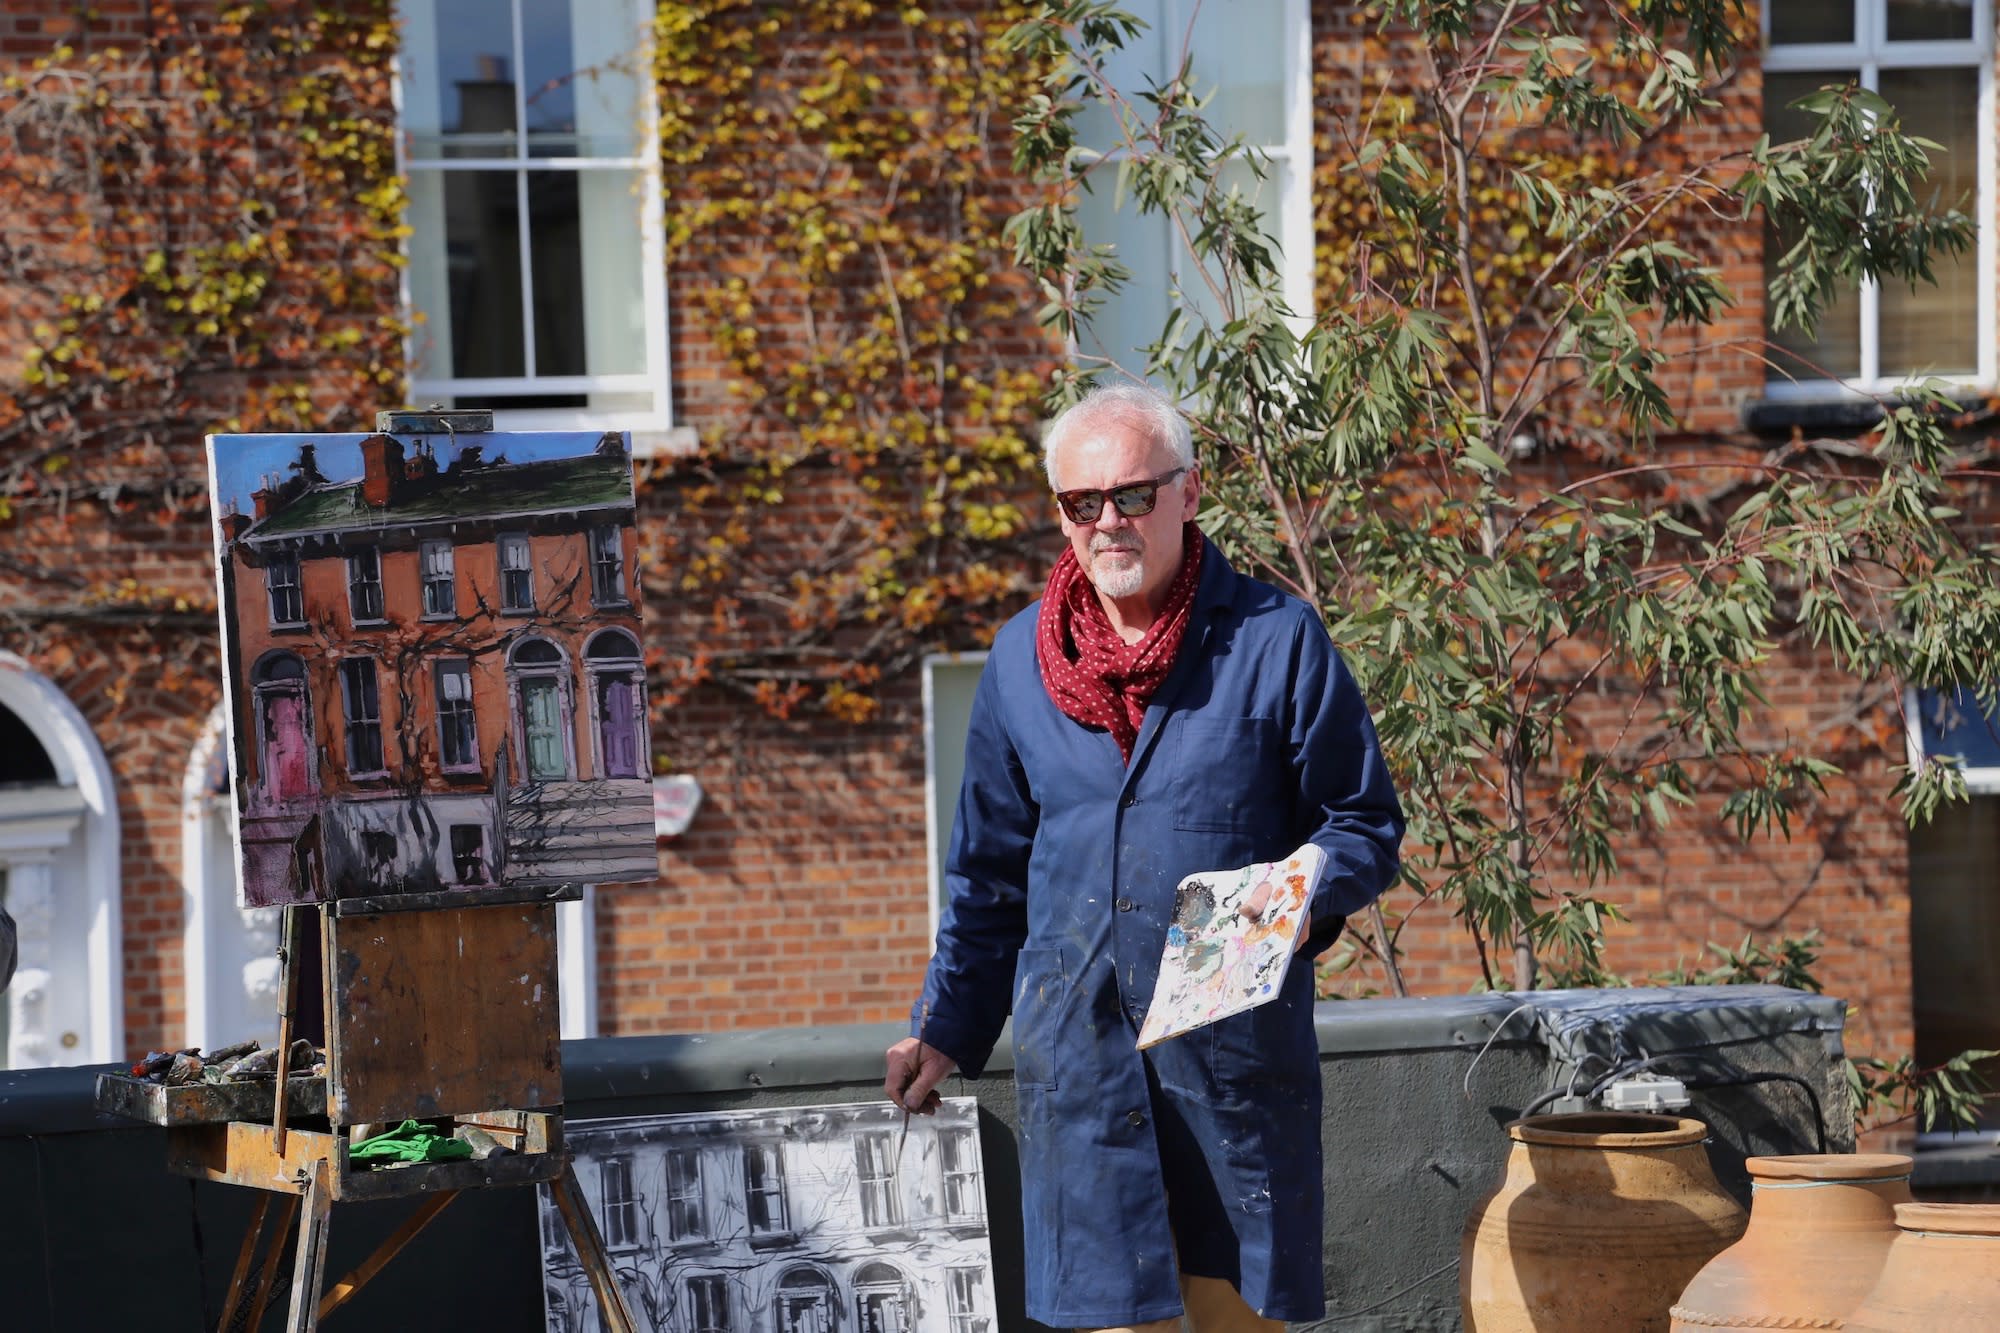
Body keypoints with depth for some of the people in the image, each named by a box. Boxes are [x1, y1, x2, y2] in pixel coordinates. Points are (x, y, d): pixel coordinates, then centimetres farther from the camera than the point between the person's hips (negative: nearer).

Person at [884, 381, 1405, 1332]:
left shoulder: (1276, 640, 0)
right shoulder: (1021, 659, 11)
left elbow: (1365, 825, 4)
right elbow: (990, 874, 19)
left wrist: (1305, 897, -16)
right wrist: (946, 1031, 15)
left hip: (1237, 1046, -2)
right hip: (1076, 1047, 2)